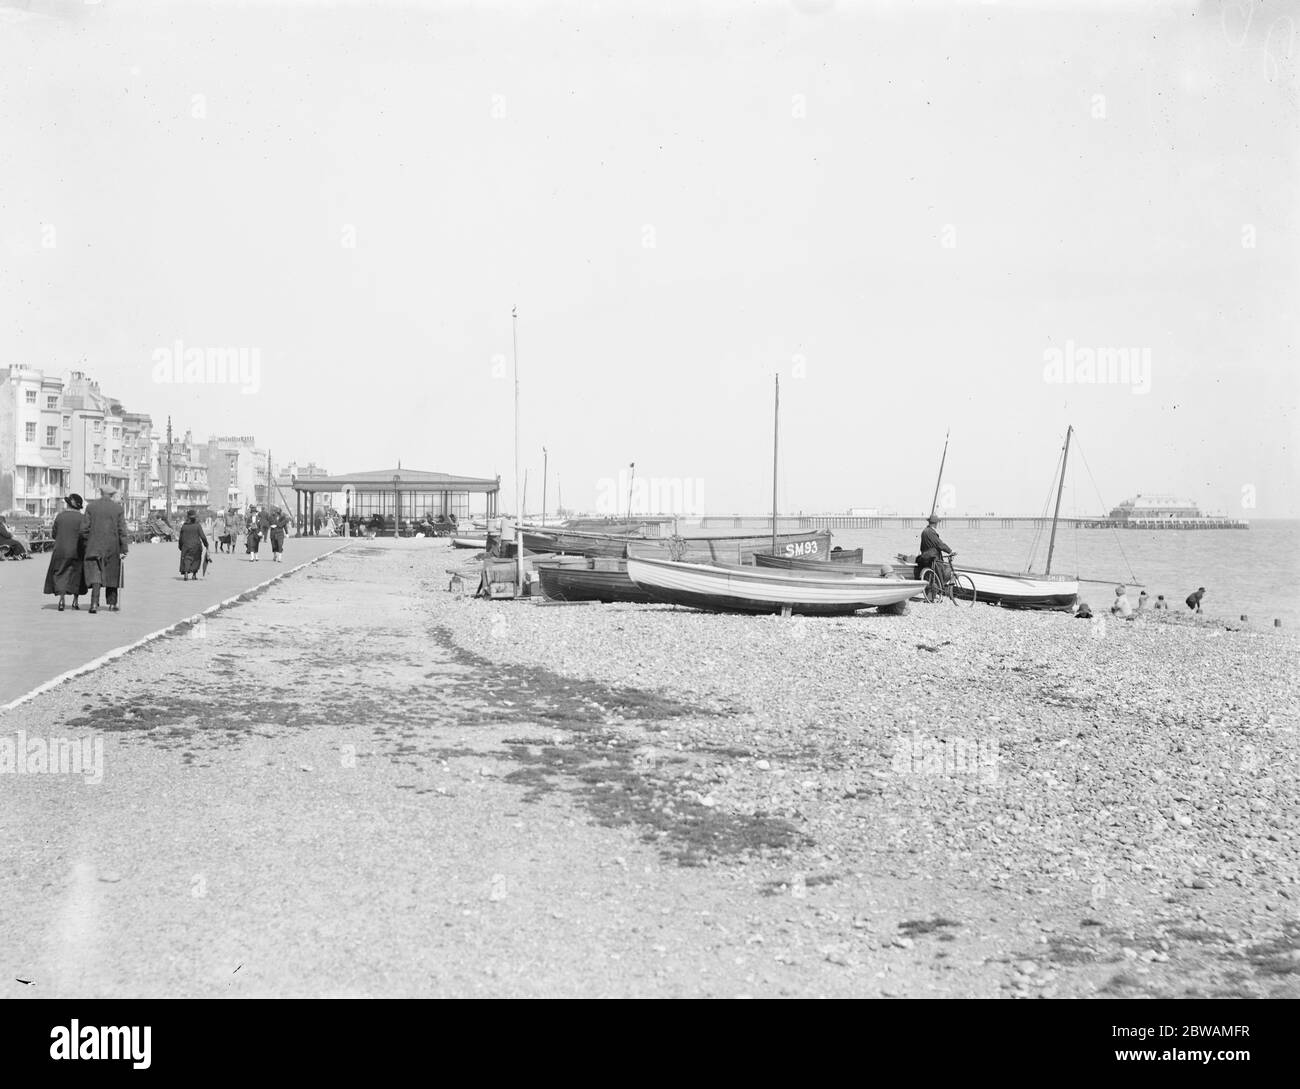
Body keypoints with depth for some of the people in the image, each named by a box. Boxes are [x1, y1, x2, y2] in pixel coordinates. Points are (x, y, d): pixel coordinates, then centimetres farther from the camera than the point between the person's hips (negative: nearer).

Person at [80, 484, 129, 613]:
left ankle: (94, 603, -17)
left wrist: (86, 544, 10)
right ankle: (112, 603, 20)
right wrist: (124, 549, -5)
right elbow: (122, 530, -6)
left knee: (95, 574, -2)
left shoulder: (90, 506, 0)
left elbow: (84, 528, -2)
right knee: (112, 574, 14)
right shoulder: (118, 508, -3)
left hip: (94, 546, 0)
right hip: (112, 547, 0)